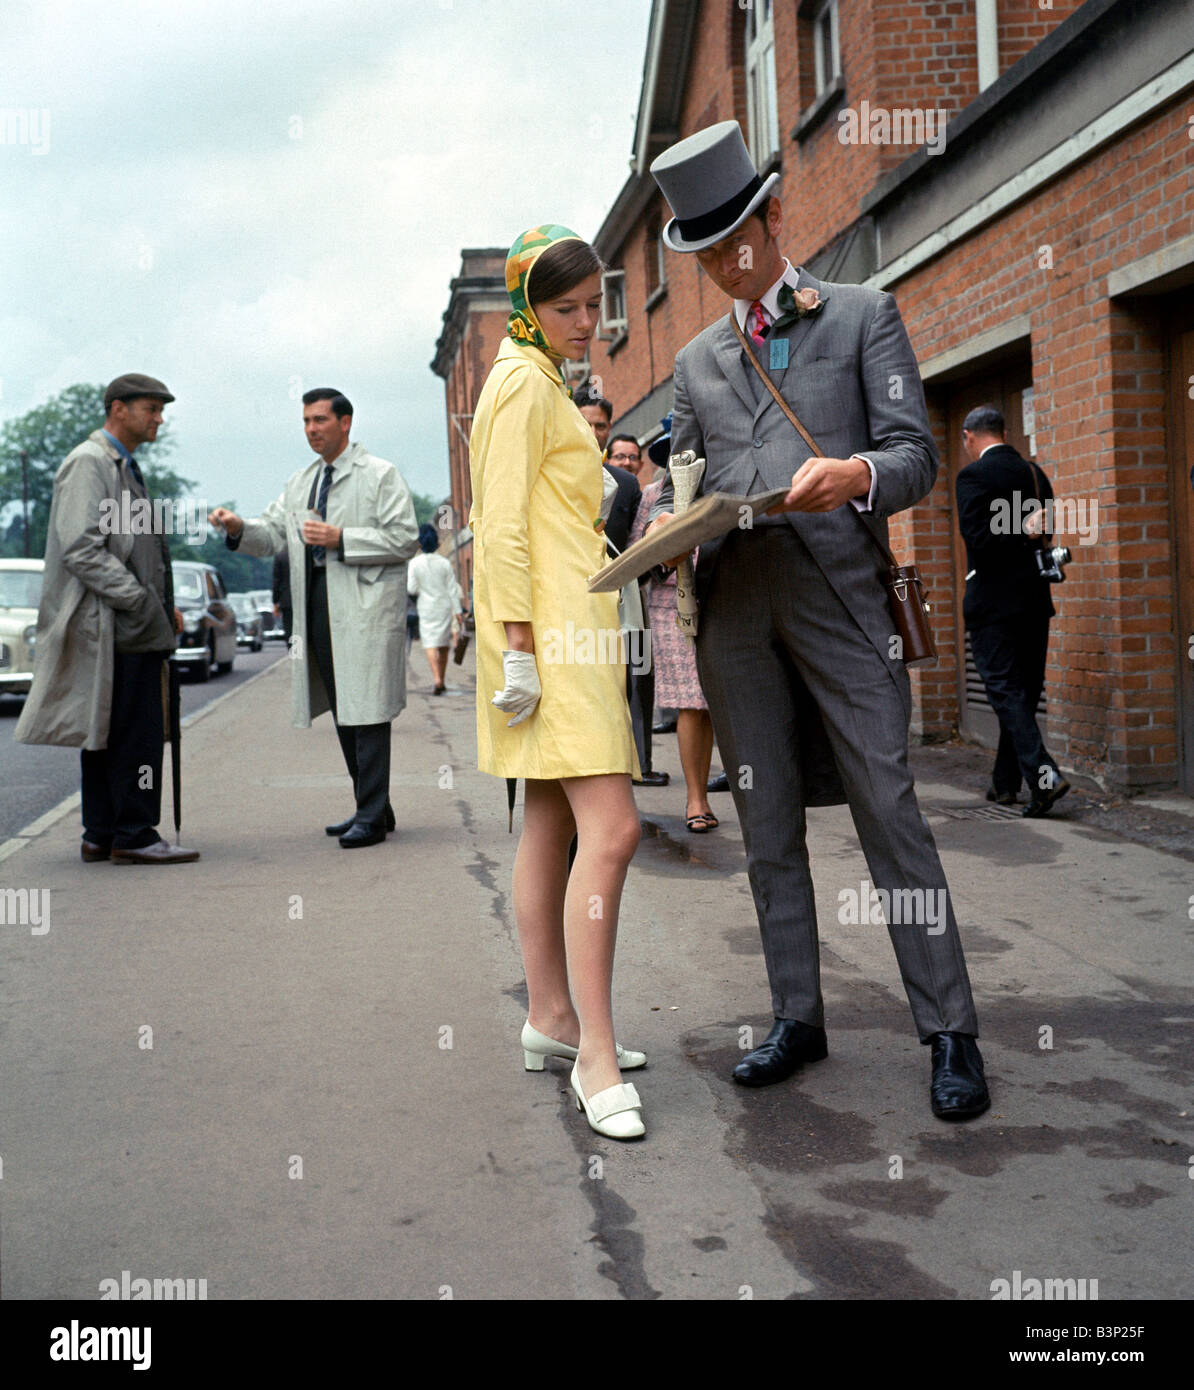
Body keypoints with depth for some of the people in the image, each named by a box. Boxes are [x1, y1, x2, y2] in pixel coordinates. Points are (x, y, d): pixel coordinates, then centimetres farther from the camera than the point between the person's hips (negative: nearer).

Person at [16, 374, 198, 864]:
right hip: (112, 627, -10)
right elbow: (80, 549, -18)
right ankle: (133, 836, -5)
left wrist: (163, 605, 15)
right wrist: (141, 602, -18)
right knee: (136, 733, -9)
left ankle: (101, 836, 16)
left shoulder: (124, 467, 23)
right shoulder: (88, 463, -9)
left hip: (133, 625, 10)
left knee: (108, 733, 11)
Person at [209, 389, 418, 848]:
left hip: (366, 609, -7)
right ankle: (371, 808, 20)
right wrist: (239, 528, -7)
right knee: (342, 713, 11)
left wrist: (341, 539, -16)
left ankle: (372, 818, -6)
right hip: (319, 611, 7)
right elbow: (273, 534, 14)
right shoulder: (301, 481, 20)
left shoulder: (380, 475, -1)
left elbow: (404, 538, -9)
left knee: (367, 711, -9)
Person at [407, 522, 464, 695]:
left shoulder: (414, 563, -7)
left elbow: (411, 589, -10)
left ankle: (437, 680, -23)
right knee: (443, 645, 12)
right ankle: (441, 682, 18)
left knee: (430, 644, -4)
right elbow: (452, 589, -2)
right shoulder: (445, 563, -2)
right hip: (444, 606, 2)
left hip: (426, 608, -2)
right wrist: (457, 611, 1)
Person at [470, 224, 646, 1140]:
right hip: (550, 625, -11)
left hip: (568, 624, 11)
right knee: (611, 827, -17)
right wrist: (518, 644, -21)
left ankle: (553, 1018, 18)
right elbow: (505, 524, -15)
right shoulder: (526, 382, -7)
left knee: (554, 823, 11)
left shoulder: (543, 383, 24)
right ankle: (596, 1058, -16)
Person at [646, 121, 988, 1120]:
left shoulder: (864, 316, 9)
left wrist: (856, 474, -21)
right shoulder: (697, 360, 20)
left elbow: (917, 455, 1)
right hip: (735, 606, 4)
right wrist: (669, 522, -2)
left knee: (888, 809, -7)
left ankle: (951, 1034, 0)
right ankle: (798, 1019, 18)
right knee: (768, 824, 8)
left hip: (838, 595, -4)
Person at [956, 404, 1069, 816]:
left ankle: (1042, 774, -21)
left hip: (994, 600, -7)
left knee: (1004, 689, -7)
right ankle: (1005, 782, 21)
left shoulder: (973, 476, -9)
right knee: (1023, 691, 11)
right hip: (1035, 597, 7)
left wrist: (1022, 535, -6)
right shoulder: (1034, 473, 12)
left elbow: (978, 538, -19)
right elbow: (1048, 534, 13)